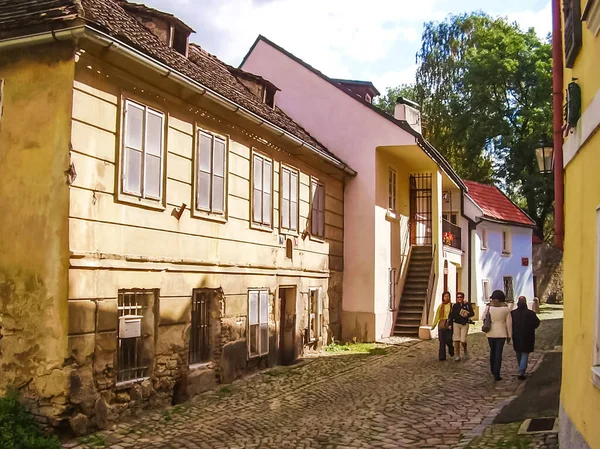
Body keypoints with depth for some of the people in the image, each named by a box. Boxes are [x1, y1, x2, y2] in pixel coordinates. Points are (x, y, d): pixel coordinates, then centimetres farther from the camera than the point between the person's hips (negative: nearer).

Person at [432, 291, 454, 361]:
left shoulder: (452, 305, 3)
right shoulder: (440, 306, 12)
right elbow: (437, 316, 12)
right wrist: (434, 325, 9)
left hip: (449, 324, -3)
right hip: (441, 324, 3)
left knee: (448, 340, -9)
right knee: (442, 341, -1)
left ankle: (451, 349, 24)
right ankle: (442, 357, 5)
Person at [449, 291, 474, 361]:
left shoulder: (467, 304, 0)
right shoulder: (455, 306, 6)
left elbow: (472, 313, -2)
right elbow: (452, 316, 7)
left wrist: (467, 315, -21)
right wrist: (450, 324, 1)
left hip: (464, 324, -2)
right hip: (456, 324, 2)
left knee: (463, 340, -9)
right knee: (456, 340, -2)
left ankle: (465, 351, 23)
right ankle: (457, 356, 6)